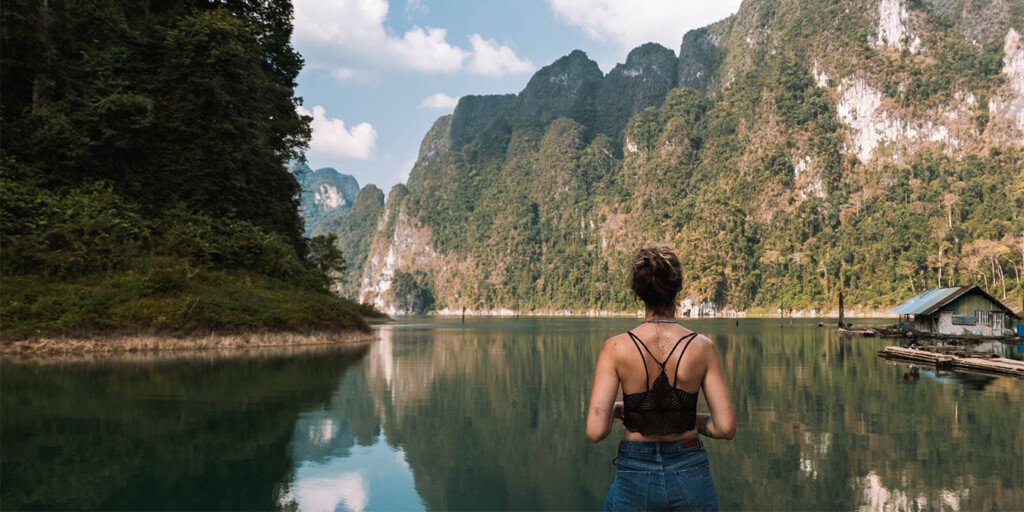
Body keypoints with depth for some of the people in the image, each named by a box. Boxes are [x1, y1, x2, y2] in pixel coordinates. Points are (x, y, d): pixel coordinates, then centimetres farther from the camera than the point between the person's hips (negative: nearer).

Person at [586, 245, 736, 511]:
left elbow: (595, 431, -17)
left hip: (635, 473, -1)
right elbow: (725, 427, -9)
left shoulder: (615, 348, -13)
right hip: (691, 473, 1)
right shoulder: (702, 347, -9)